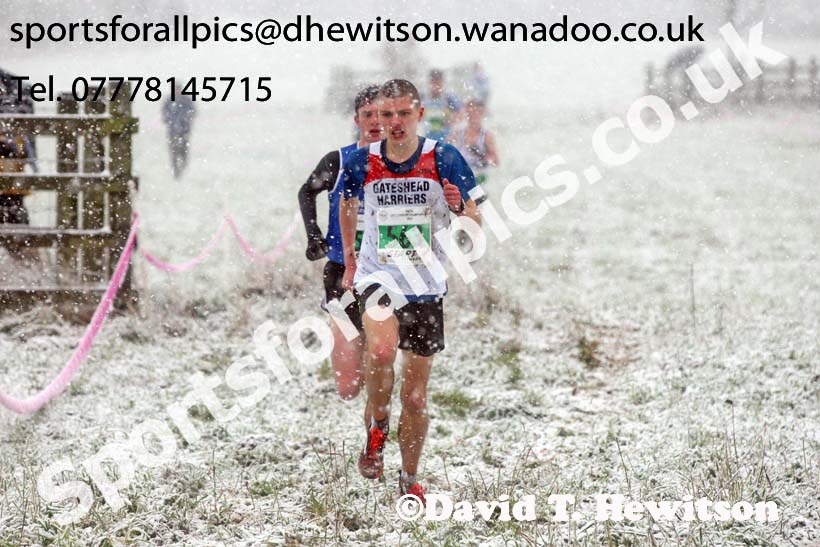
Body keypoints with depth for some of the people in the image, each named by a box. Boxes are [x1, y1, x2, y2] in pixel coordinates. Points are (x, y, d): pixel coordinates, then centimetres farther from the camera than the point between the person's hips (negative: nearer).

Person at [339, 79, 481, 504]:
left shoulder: (443, 159, -6)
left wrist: (460, 206, -23)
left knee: (415, 397, 6)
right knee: (382, 350, -32)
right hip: (377, 277, 0)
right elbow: (348, 204, 21)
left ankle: (409, 479, 27)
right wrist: (349, 258, 22)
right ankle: (377, 426, -5)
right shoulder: (361, 163, -1)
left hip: (427, 289, 0)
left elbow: (476, 224, -1)